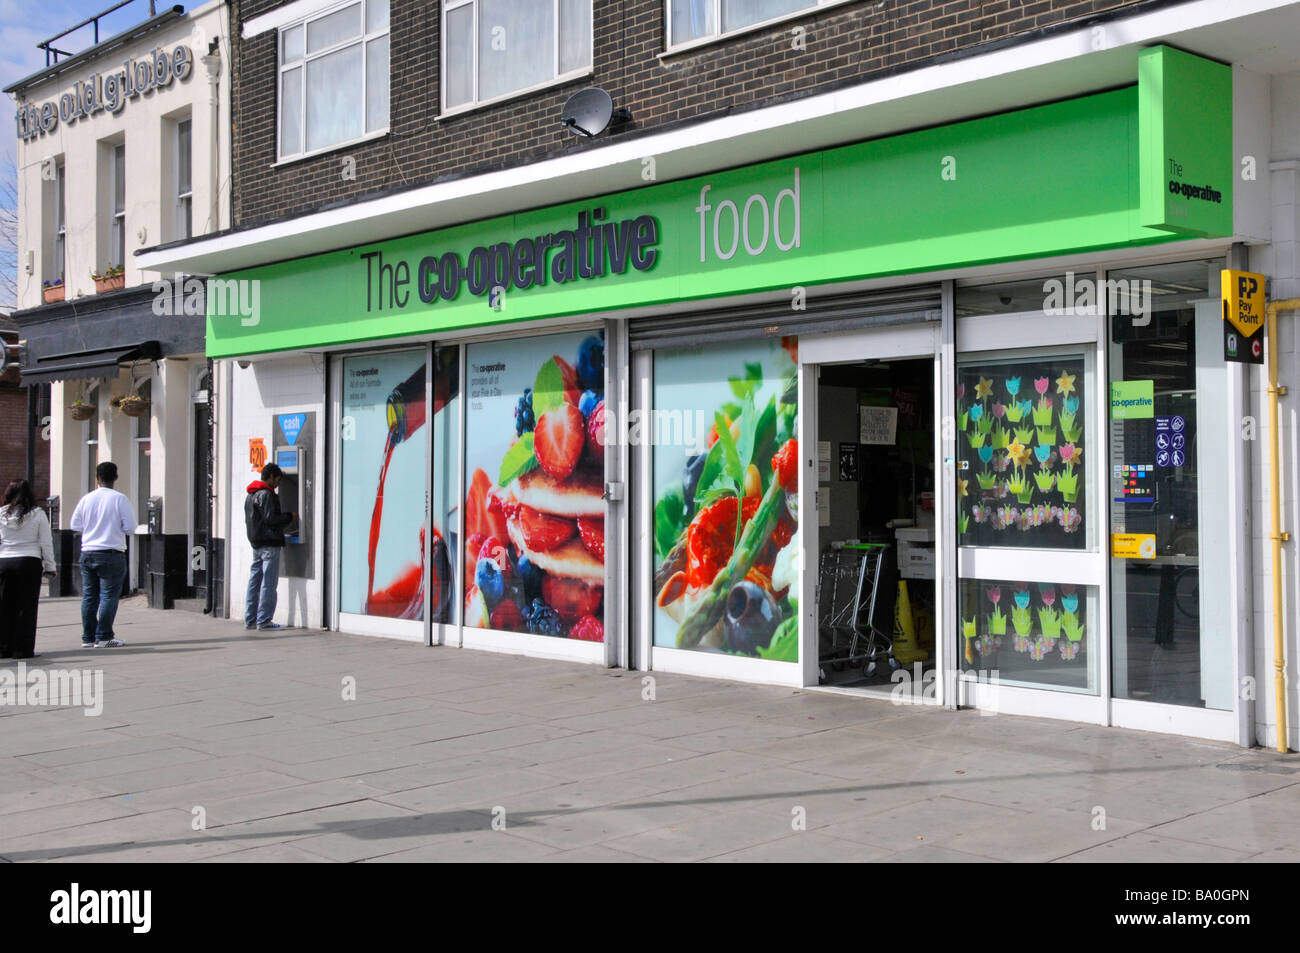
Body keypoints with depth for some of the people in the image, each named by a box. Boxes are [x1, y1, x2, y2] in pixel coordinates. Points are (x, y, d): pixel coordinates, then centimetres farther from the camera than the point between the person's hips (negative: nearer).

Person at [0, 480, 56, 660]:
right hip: (29, 562, -2)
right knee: (26, 607, 1)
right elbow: (46, 543, -2)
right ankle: (22, 649, 0)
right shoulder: (37, 514, -2)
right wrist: (49, 566, 4)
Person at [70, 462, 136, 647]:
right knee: (109, 595, -1)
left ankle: (88, 636, 16)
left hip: (87, 553, 5)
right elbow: (130, 527, -11)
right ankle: (104, 637, -4)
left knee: (89, 595, 11)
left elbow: (75, 525, 9)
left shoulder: (86, 499, 4)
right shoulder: (120, 499, -8)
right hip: (112, 554, -5)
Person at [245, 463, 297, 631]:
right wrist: (290, 517, -6)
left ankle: (250, 619, 15)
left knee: (255, 581, 12)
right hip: (269, 543, -10)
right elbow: (270, 518, -19)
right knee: (269, 583, -7)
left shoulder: (250, 495, 18)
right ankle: (264, 621, -8)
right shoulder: (266, 494, -13)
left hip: (256, 543, 10)